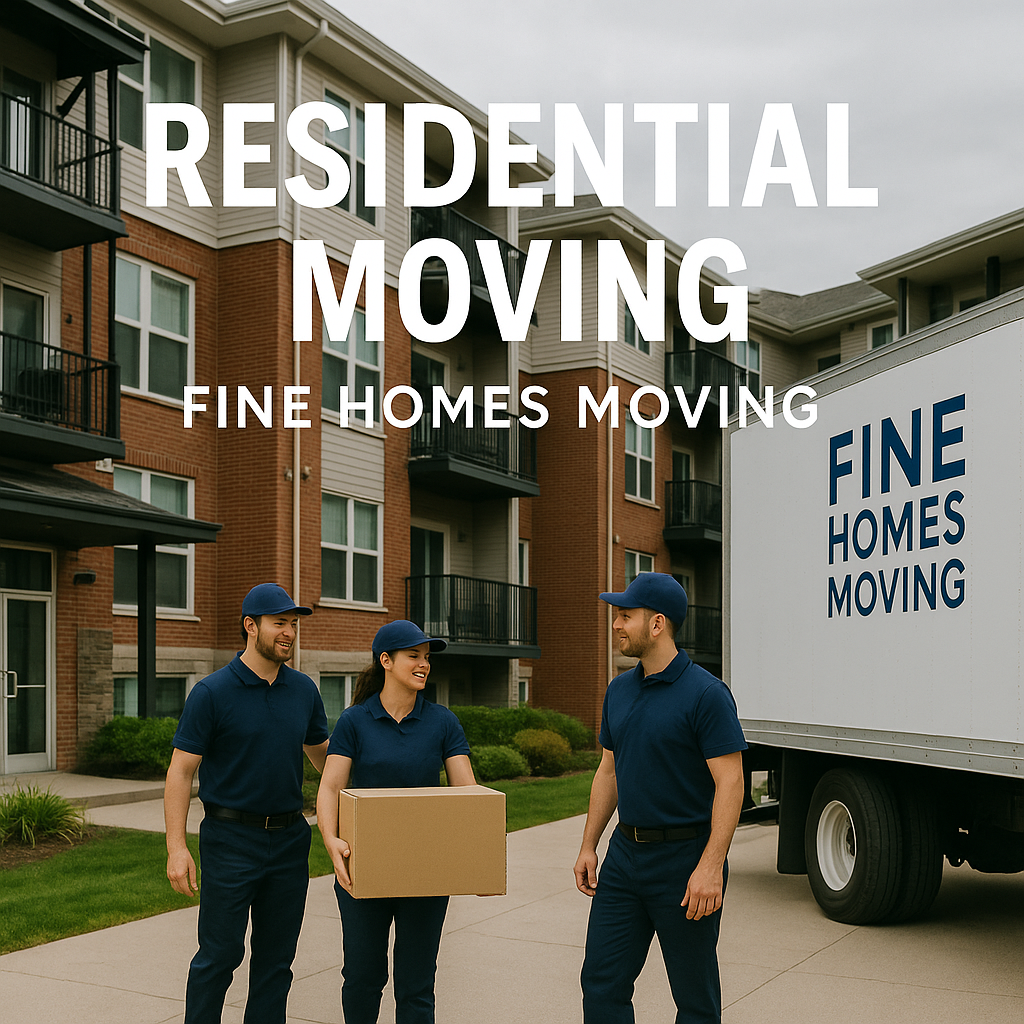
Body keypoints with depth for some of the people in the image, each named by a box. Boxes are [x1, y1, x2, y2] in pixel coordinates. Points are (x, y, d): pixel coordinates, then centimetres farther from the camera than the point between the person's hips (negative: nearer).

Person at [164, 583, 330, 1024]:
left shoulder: (303, 690, 5)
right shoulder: (212, 693, -9)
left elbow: (322, 753, 18)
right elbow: (180, 772, -9)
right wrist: (176, 847, -16)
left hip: (289, 838, 5)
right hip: (231, 839, -5)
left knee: (276, 956, 10)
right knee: (220, 954, 0)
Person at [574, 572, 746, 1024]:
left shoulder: (705, 694, -14)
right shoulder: (619, 691, 8)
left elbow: (729, 784, -17)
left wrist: (710, 866, -24)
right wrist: (588, 846, 13)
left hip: (685, 856, -7)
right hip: (625, 854, 7)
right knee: (602, 983, 6)